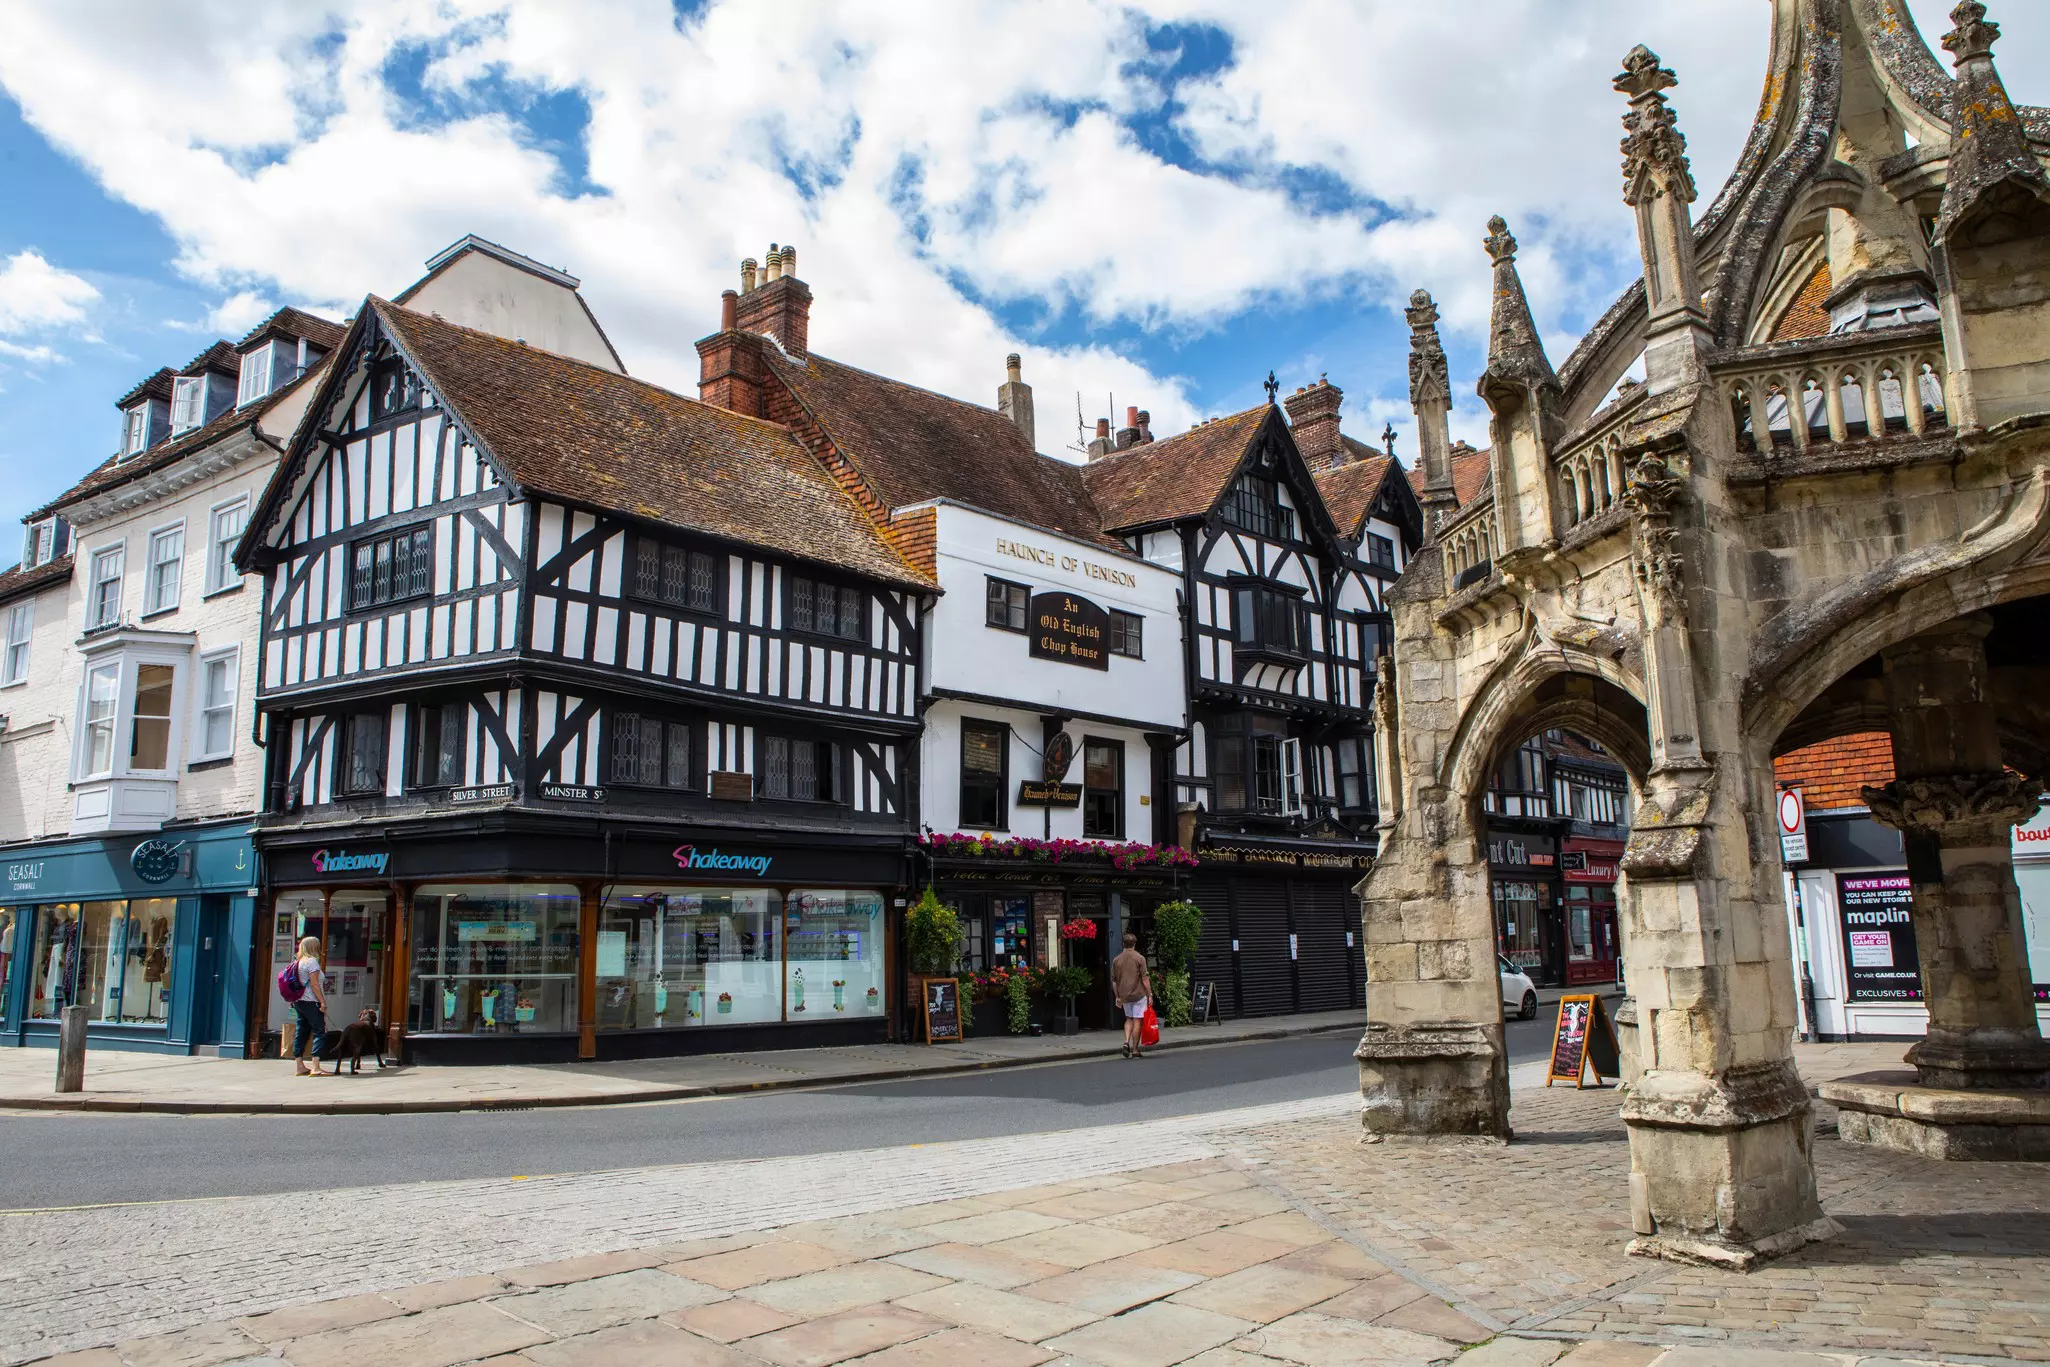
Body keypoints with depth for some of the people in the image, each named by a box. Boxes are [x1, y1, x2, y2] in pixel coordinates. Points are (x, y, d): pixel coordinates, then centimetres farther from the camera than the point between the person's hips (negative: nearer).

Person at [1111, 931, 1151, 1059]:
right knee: (1137, 1020, 1)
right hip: (1139, 994, -4)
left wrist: (1118, 997, 17)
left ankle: (1126, 1042, -1)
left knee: (1129, 1019, 19)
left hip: (1124, 996, 4)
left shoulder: (1116, 960, 4)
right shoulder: (1140, 958, -7)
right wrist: (1150, 994, -3)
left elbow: (1113, 980, 8)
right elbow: (1145, 978, -10)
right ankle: (1135, 1050, 3)